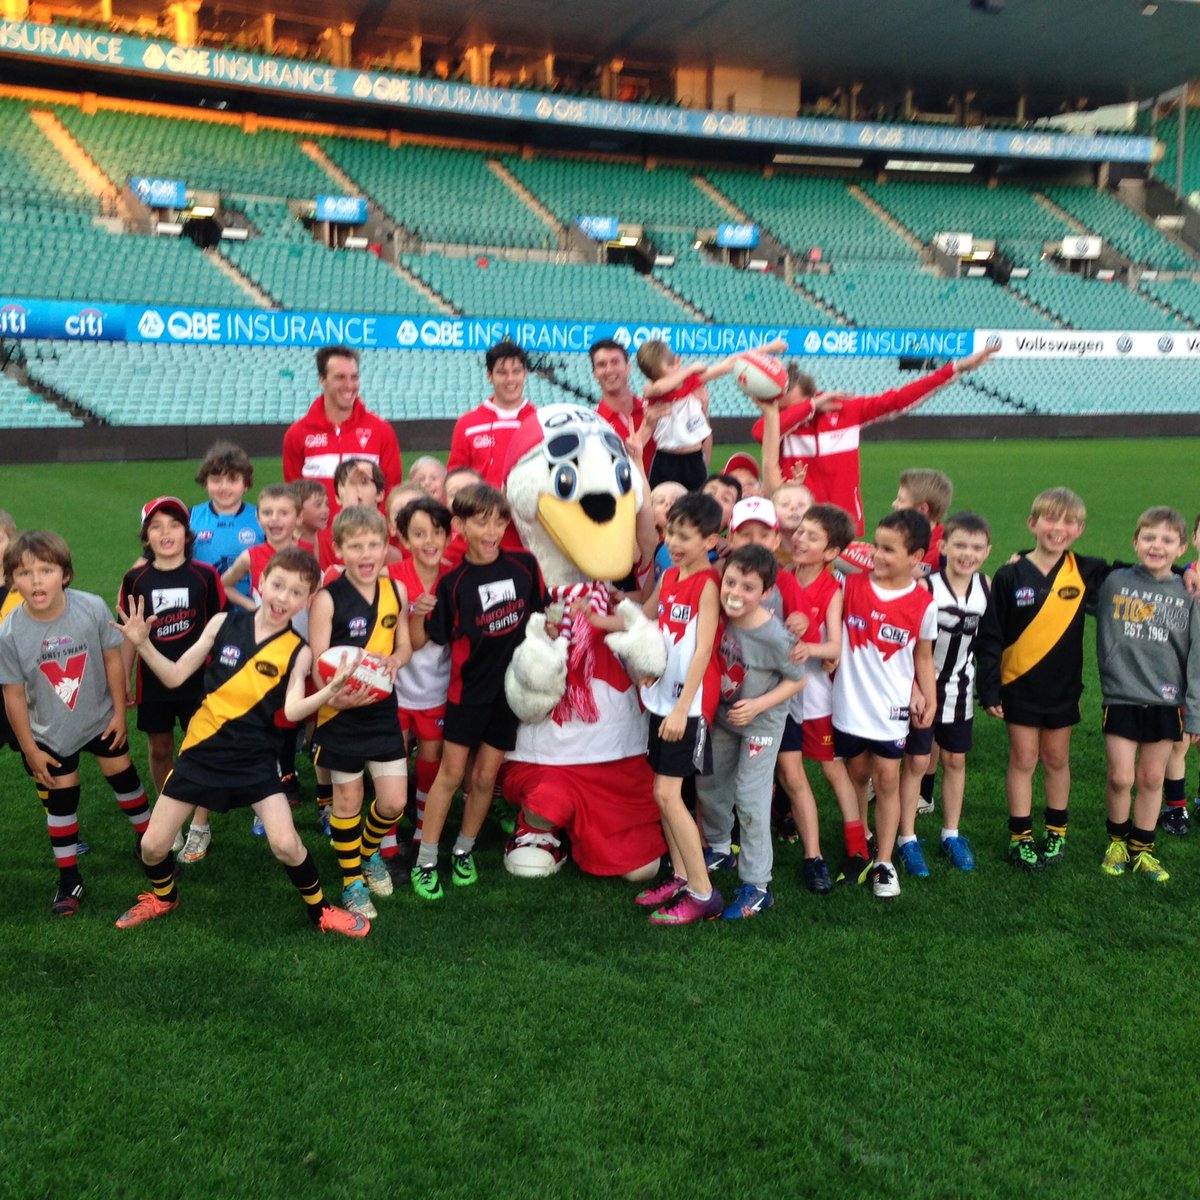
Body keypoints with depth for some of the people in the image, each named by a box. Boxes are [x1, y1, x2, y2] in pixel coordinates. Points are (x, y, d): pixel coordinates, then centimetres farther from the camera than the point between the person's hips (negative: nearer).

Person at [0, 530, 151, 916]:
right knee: (59, 801, 11)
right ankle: (69, 879, 27)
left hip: (100, 719, 1)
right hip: (50, 733, -1)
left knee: (124, 779, 19)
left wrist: (119, 713, -5)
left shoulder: (92, 608, -24)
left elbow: (112, 659, -10)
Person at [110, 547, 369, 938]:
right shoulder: (224, 624, -3)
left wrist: (329, 692, -39)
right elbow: (175, 677, 1)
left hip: (254, 758, -2)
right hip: (202, 749, 2)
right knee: (152, 846, 6)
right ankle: (163, 897, 40)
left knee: (285, 843, -15)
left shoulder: (298, 651, -6)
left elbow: (293, 709, -21)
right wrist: (142, 644, -14)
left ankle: (320, 910, 12)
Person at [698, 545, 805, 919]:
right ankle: (718, 849, 46)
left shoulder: (774, 637, -29)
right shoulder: (723, 616, -15)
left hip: (760, 723, -6)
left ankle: (756, 887, 7)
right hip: (722, 717, 6)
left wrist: (757, 705, -23)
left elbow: (797, 679, -15)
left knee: (750, 800, -6)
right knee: (709, 785, 19)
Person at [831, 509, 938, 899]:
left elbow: (923, 657, 5)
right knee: (857, 771, 15)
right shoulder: (852, 584, -7)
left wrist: (928, 699, 4)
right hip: (849, 701, 1)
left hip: (891, 706, -1)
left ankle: (884, 863, 12)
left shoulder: (924, 605, -7)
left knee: (887, 778, 2)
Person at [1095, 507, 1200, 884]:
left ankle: (1142, 849, 25)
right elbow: (1103, 639, 6)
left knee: (1152, 779, 10)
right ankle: (1117, 840, 24)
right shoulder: (1114, 582, -3)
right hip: (1121, 698, -1)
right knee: (1120, 778, 0)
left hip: (1165, 702, 1)